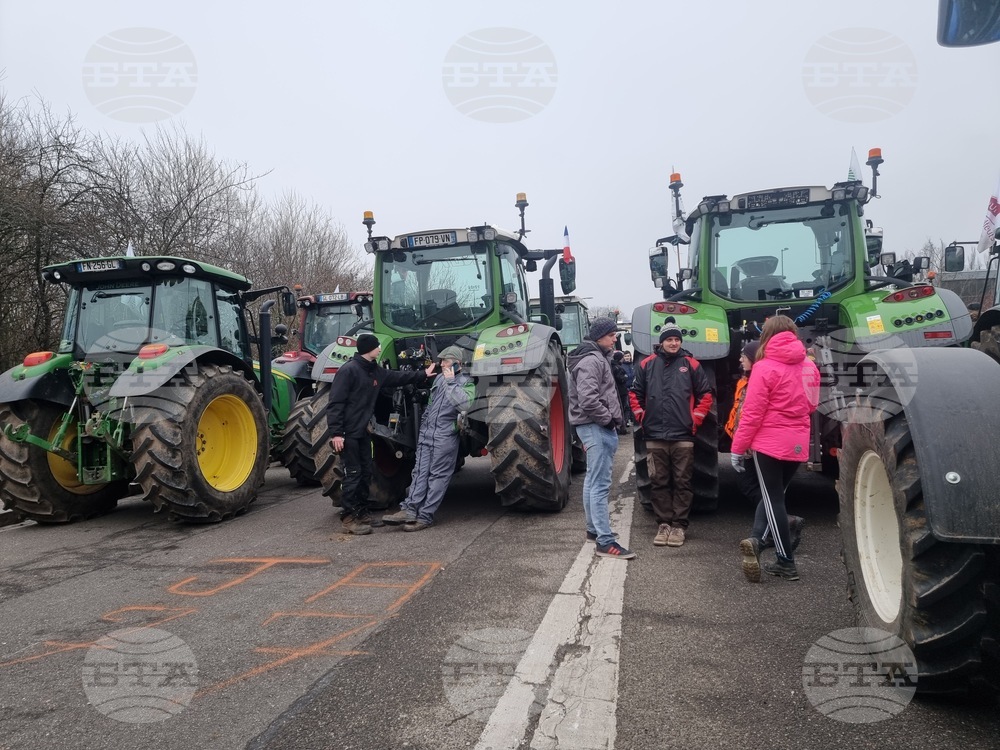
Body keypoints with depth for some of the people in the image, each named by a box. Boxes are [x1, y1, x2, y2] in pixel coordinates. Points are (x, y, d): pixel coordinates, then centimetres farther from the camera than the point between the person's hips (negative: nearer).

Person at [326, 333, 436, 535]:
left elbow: (399, 377, 26)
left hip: (363, 432, 9)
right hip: (348, 433, -9)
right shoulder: (348, 370, -16)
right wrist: (336, 433, -23)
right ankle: (348, 518, 4)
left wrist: (423, 374, 27)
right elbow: (335, 403, -19)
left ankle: (362, 513, 24)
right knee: (352, 475, -5)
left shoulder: (376, 371, 10)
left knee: (365, 474, 13)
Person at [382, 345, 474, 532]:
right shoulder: (439, 378, 17)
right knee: (420, 472, 1)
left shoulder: (466, 382, -4)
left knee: (438, 475, -3)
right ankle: (409, 510, -2)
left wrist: (451, 382, -17)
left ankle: (424, 516, -1)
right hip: (426, 433, 7)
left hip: (445, 436, -7)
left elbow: (465, 404, -24)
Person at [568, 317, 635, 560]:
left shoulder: (597, 358, 18)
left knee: (593, 480, 19)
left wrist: (611, 418, 12)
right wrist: (608, 419, -14)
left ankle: (594, 528, 31)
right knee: (600, 484, -12)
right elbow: (588, 399, -26)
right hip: (597, 427, -11)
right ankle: (605, 541, -12)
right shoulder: (591, 361, -15)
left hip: (598, 426, 11)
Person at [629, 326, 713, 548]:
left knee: (682, 483, 4)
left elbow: (706, 394, 7)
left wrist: (696, 418, 1)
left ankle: (679, 525, 12)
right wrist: (641, 416, 5)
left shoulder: (691, 364, 3)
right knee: (659, 483, 7)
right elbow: (635, 393, 13)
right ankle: (663, 524, 16)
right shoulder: (647, 365, 6)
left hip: (683, 436, -1)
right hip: (655, 436, 1)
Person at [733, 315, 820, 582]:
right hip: (798, 445, 5)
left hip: (769, 444, -5)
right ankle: (756, 541, 7)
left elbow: (751, 413, -13)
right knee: (773, 496, 18)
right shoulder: (809, 366, 5)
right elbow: (811, 405, 17)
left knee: (774, 499, 5)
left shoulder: (765, 367, -11)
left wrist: (738, 448, -7)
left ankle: (787, 563, 7)